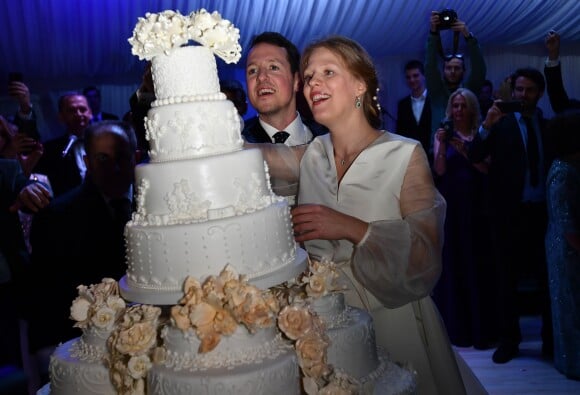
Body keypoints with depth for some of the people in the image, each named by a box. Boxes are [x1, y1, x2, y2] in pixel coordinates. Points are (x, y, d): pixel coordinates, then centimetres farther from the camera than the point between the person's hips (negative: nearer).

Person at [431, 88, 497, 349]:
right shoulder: (443, 134, 5)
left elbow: (487, 169, -4)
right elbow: (439, 170, -6)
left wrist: (465, 152, -16)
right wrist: (442, 145, -18)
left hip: (476, 207, 0)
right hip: (450, 208, 0)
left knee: (477, 265, 2)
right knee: (452, 264, 3)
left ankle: (481, 328, 12)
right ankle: (457, 327, 12)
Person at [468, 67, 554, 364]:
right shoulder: (500, 122, -1)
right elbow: (473, 157, -12)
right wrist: (487, 125, -25)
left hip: (543, 211, 2)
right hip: (509, 212, -2)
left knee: (547, 277, 11)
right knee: (506, 278, 8)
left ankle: (551, 339, 26)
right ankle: (508, 340, 20)